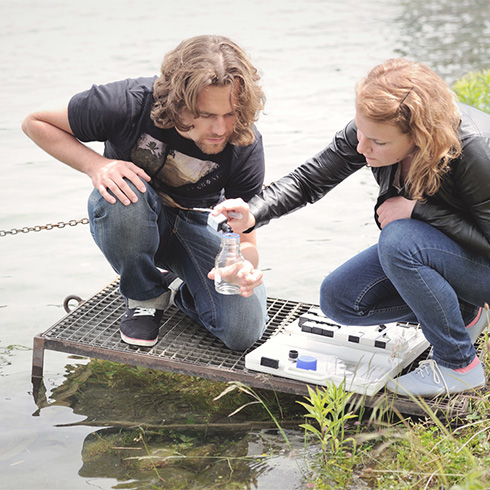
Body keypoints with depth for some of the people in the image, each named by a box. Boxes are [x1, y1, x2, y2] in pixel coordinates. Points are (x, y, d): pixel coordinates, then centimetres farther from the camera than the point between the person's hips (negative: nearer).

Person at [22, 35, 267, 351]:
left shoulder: (246, 144, -25)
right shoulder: (128, 103, -30)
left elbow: (245, 240, -19)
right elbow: (35, 123, -14)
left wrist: (244, 265, -45)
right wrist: (96, 165, -31)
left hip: (196, 225, 1)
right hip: (136, 219, 0)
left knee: (243, 332, -21)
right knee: (120, 194, -39)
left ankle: (181, 291, 14)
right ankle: (146, 295, -10)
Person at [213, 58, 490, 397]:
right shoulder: (372, 129, -18)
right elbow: (308, 181, -12)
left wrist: (417, 209, -31)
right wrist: (252, 214, -29)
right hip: (419, 246, 7)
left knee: (400, 240, -34)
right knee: (338, 300, -5)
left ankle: (459, 365, -16)